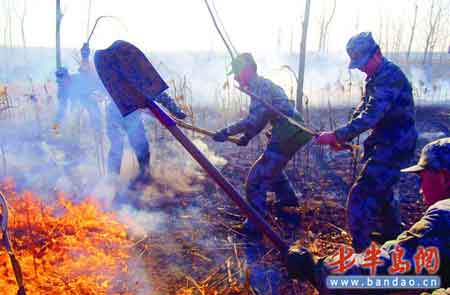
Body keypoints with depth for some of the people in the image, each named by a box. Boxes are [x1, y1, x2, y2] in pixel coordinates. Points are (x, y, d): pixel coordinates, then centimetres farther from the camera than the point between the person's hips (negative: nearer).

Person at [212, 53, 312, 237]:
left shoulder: (260, 86, -15)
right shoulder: (262, 84, 17)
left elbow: (255, 119, -25)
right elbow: (261, 118, 23)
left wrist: (227, 131, -20)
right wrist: (247, 136, 15)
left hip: (287, 136, -11)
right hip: (293, 133, 11)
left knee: (256, 179, -7)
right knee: (273, 170, 30)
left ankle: (254, 226, -2)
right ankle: (288, 207, 43)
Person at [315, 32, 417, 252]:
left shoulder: (390, 77, -23)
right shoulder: (377, 77, 9)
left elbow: (369, 117, -32)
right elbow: (362, 110, 12)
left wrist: (336, 136, -31)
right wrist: (343, 136, -2)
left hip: (394, 147, -11)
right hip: (387, 144, 11)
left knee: (361, 195, -13)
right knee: (379, 188, 27)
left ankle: (360, 251, -6)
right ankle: (392, 232, 47)